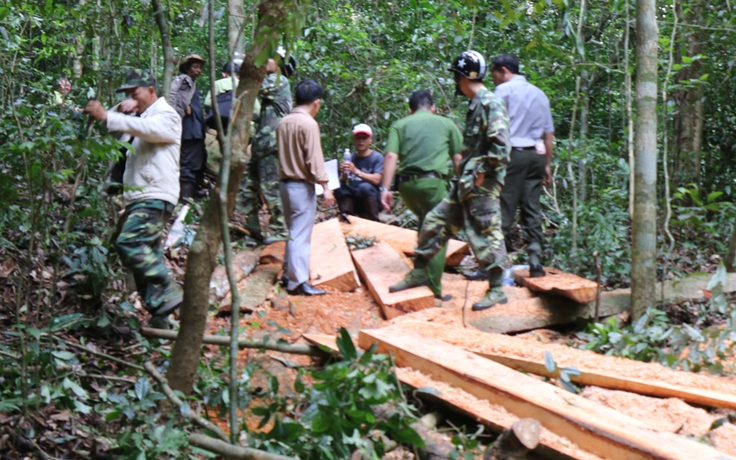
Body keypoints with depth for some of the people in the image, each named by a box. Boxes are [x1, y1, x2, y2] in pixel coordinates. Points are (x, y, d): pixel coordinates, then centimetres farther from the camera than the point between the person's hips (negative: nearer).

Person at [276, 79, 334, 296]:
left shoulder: (283, 122, 8)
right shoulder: (308, 123, -15)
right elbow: (314, 159, -18)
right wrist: (325, 186, -16)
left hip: (285, 182, 8)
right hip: (302, 186, -8)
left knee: (294, 231, 17)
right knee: (301, 234, -5)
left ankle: (289, 273, 22)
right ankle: (298, 281, -5)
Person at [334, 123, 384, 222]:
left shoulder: (377, 157, -2)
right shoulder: (351, 158, 9)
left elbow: (376, 180, -17)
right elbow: (345, 181, 0)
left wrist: (356, 171, -28)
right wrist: (344, 175, -24)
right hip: (354, 202, 3)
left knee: (365, 187, -34)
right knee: (339, 186, -23)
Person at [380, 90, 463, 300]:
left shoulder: (400, 125, 14)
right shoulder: (446, 124, 13)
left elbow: (391, 156, 0)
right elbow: (458, 158, 8)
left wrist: (386, 189, -3)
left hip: (406, 183, 3)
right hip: (432, 182, -3)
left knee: (425, 223, 25)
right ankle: (434, 287, -3)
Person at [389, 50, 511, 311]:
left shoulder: (490, 104, -15)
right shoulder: (476, 105, 15)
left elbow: (500, 147, -23)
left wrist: (482, 172, -17)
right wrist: (465, 174, 16)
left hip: (482, 186, -10)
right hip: (466, 184, 10)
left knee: (485, 236, -3)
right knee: (435, 221, 12)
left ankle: (497, 290, 7)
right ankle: (419, 273, 23)